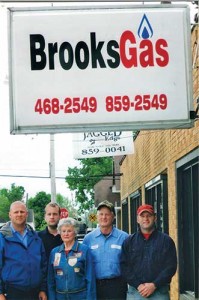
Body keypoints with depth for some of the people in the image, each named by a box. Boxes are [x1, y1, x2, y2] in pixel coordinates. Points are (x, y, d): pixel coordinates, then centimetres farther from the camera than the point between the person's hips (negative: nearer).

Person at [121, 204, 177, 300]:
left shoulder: (166, 240, 5)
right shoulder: (129, 241, 10)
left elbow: (171, 266, -2)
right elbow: (124, 267, 2)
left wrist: (154, 285, -12)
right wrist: (138, 285, -10)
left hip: (160, 292, -1)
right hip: (135, 291, 1)